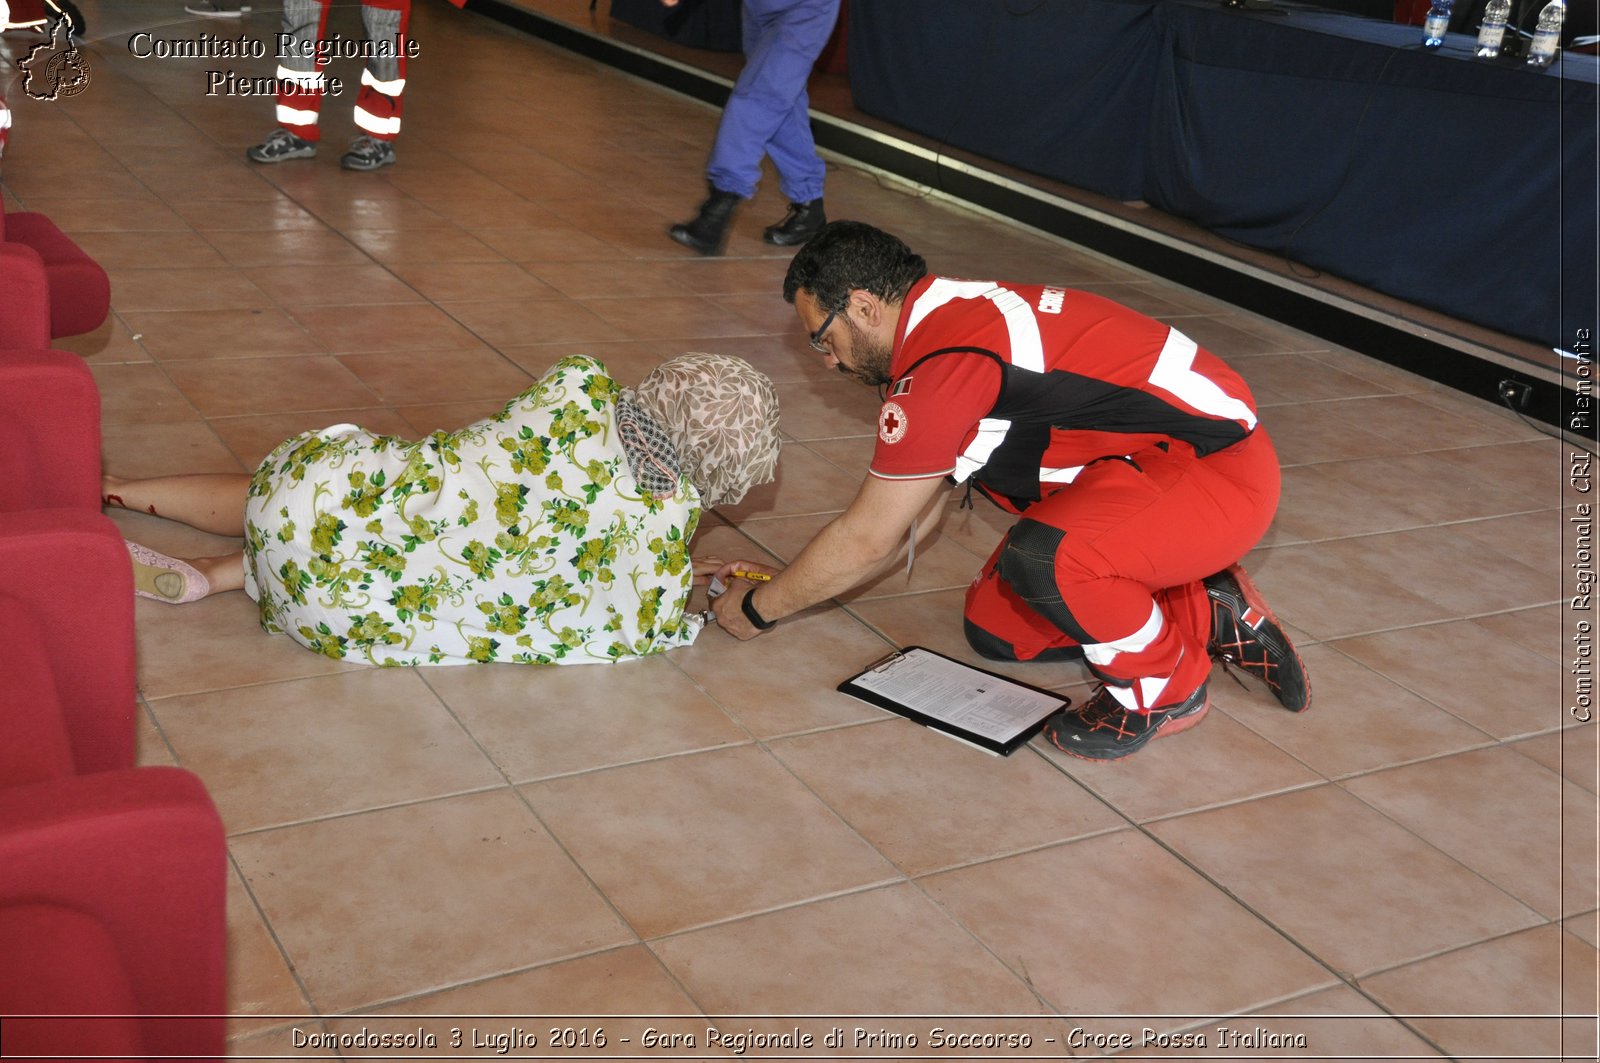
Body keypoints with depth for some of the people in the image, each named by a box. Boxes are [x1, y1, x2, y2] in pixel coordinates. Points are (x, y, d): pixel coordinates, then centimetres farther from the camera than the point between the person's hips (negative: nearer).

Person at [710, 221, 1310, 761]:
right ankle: (1211, 617, 16)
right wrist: (788, 580, 17)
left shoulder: (946, 359, -25)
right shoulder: (954, 314, 7)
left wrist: (760, 608, 0)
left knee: (1039, 557, -35)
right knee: (994, 628, 8)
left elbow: (865, 540, -16)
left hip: (1217, 472, -10)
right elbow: (914, 510, 15)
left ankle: (1164, 689, -6)